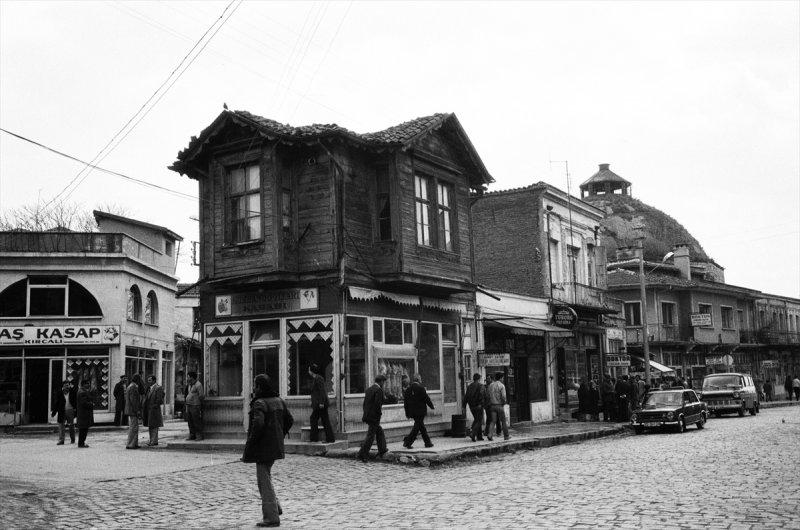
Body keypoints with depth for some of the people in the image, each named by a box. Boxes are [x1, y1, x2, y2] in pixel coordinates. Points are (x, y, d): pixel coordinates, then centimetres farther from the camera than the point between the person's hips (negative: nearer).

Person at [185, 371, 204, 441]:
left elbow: (201, 396, -10)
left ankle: (199, 436, -2)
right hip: (189, 406, 8)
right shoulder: (190, 385, 17)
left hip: (195, 406, -8)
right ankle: (192, 435, 12)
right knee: (190, 421, 7)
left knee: (197, 421, -6)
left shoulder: (198, 385, -10)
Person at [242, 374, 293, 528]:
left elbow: (258, 424, -27)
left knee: (264, 481, 0)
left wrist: (249, 446, -19)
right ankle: (275, 507, 19)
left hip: (263, 447, -8)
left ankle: (271, 517, 3)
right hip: (276, 446, 8)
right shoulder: (279, 401, 8)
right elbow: (289, 420, 12)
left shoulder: (259, 404, -16)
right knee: (265, 477, 23)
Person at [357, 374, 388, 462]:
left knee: (380, 431, 24)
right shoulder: (379, 390, -14)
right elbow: (377, 404, -23)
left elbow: (365, 403, 13)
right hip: (374, 417, -9)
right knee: (370, 436, -3)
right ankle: (362, 455, -4)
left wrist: (366, 414, 15)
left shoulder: (368, 389, 11)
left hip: (367, 415, 9)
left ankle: (382, 450, 33)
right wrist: (380, 411, -6)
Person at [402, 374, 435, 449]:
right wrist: (431, 406, 6)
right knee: (417, 426, -3)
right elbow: (426, 398, -9)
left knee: (421, 426, 15)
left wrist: (408, 413, 14)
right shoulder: (420, 388, -12)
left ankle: (428, 442, 21)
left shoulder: (408, 389, 7)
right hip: (420, 411, -7)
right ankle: (408, 442, -10)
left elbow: (406, 401, 9)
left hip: (412, 411, 7)